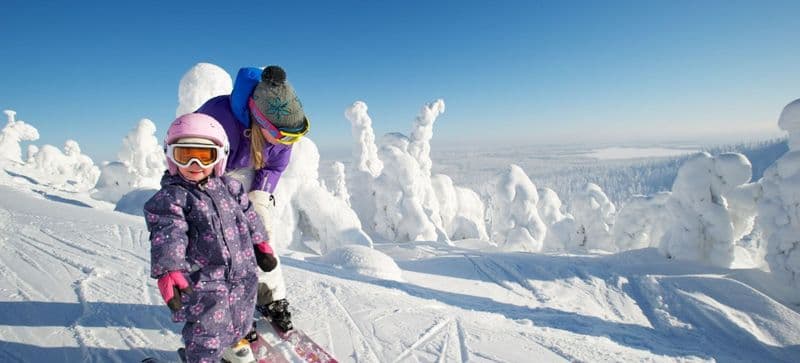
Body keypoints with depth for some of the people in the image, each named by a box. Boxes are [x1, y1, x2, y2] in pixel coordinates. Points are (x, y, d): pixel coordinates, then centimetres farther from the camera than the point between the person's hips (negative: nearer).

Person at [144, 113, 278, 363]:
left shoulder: (229, 186, 4)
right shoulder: (170, 198, -11)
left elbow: (248, 215, 14)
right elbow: (167, 238, -21)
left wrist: (261, 245, 16)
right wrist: (168, 272, -32)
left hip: (241, 273, 6)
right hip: (202, 282, -5)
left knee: (241, 317, 24)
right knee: (207, 328, 1)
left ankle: (236, 342, 52)